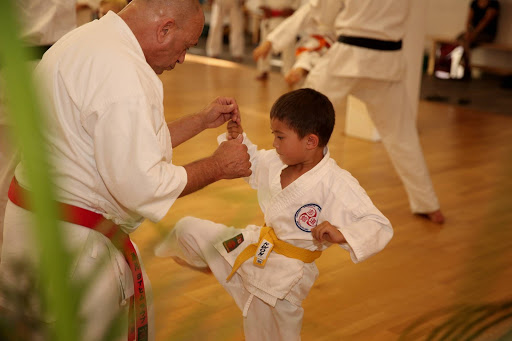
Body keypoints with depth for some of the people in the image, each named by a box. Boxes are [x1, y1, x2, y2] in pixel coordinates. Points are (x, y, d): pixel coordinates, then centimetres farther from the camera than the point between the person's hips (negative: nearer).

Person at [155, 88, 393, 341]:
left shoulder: (337, 185, -27)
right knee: (188, 229, 11)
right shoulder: (276, 162, -5)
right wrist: (238, 139, -1)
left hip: (284, 276, -6)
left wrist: (341, 234, -46)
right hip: (254, 245, 7)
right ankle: (210, 263, 43)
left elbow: (380, 227, -28)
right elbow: (253, 165, 17)